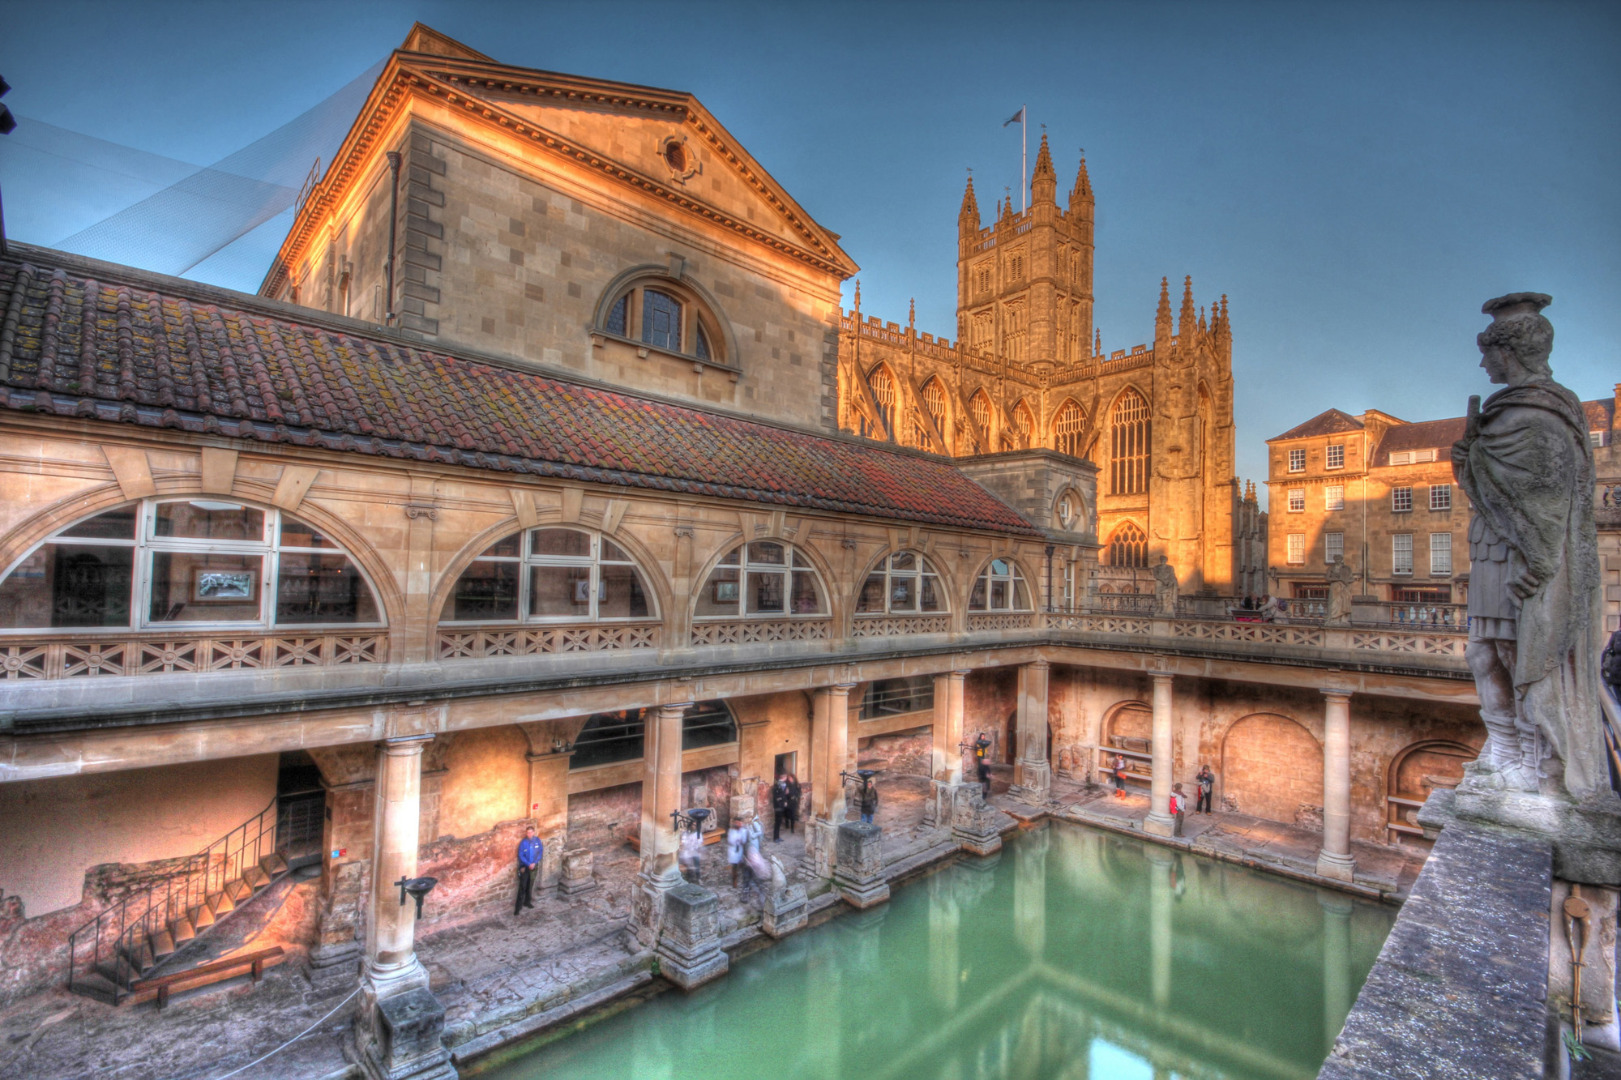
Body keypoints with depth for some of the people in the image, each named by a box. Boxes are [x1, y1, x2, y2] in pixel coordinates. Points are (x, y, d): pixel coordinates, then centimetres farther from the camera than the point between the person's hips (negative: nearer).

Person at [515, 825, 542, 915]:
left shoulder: (537, 840, -6)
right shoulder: (523, 842, -14)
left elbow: (540, 852, -1)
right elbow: (520, 856, -12)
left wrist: (534, 863, -12)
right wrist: (528, 864, -18)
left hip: (533, 866, 3)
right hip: (524, 867, -3)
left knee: (530, 885, 14)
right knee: (522, 886, -6)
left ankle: (527, 901, 29)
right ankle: (518, 906, -1)